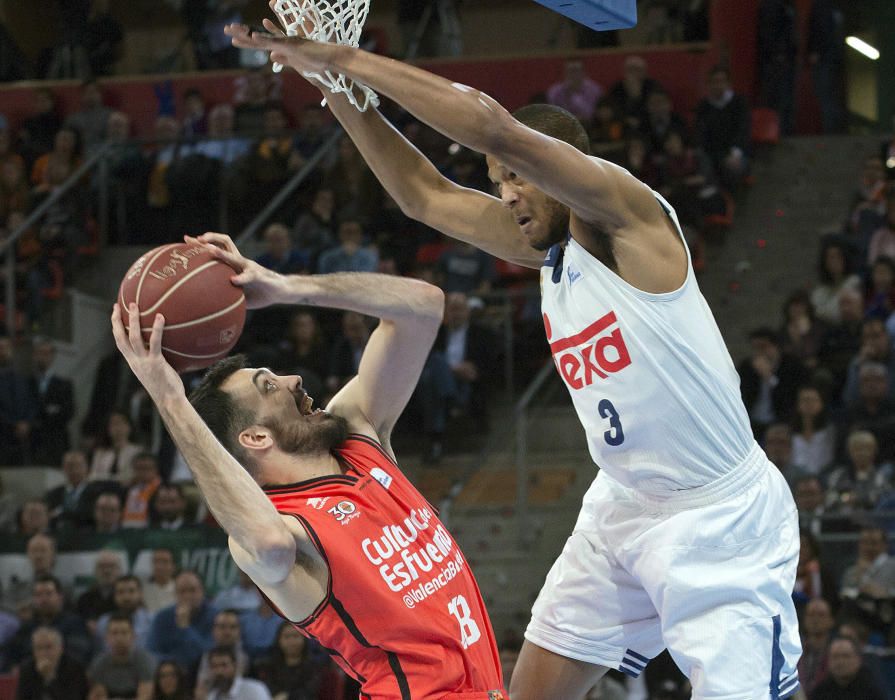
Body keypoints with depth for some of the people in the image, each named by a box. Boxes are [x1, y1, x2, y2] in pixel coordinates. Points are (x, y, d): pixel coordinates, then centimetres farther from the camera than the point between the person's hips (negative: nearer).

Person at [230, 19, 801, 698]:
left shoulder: (629, 213, -16)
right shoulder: (550, 248, 7)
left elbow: (493, 126, -27)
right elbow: (426, 195, 14)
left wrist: (348, 58, -22)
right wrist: (332, 84, 7)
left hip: (721, 516, -9)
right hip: (623, 508, 9)